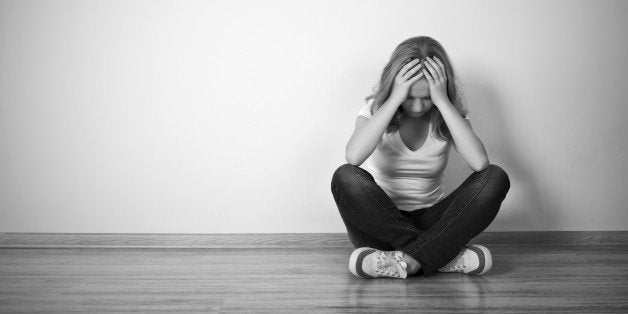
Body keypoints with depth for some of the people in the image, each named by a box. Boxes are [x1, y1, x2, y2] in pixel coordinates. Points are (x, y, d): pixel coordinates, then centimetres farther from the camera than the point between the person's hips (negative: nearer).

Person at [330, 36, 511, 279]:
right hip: (380, 224, -1)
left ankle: (409, 260, -32)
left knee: (495, 177, -21)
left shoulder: (448, 115, -1)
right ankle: (441, 256, -29)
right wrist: (395, 99, -27)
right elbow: (353, 157, -28)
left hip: (430, 222, 2)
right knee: (346, 177, -32)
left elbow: (479, 162, -23)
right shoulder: (376, 110, -5)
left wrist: (443, 102, -22)